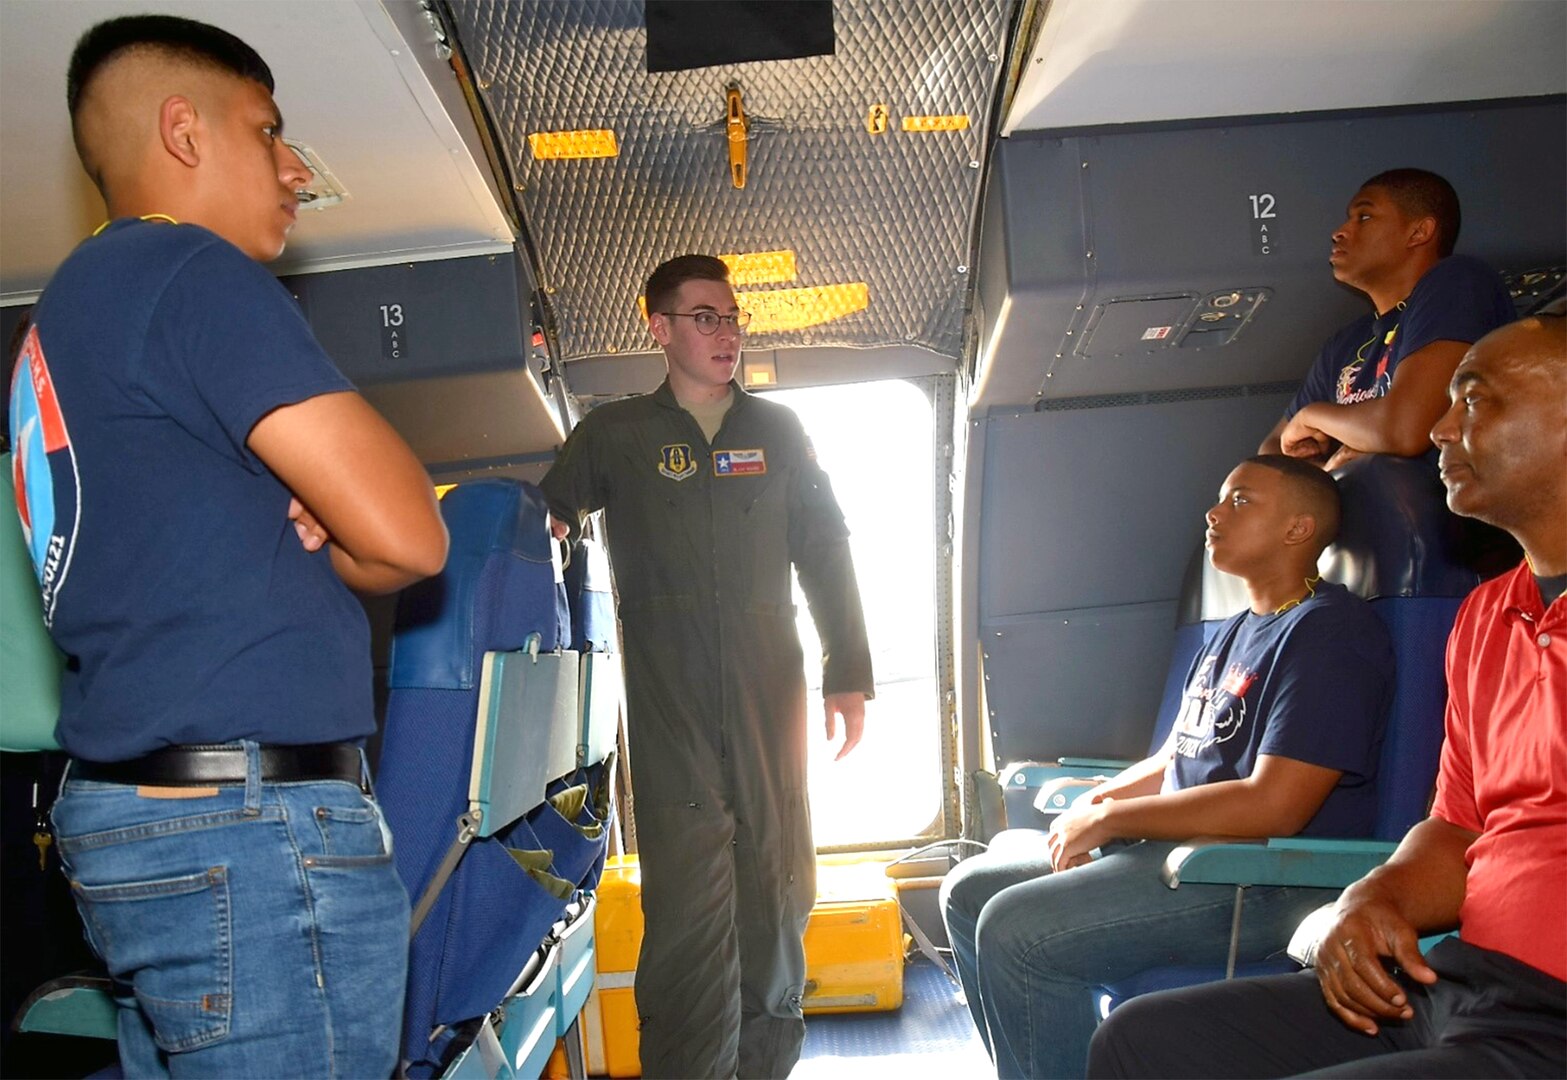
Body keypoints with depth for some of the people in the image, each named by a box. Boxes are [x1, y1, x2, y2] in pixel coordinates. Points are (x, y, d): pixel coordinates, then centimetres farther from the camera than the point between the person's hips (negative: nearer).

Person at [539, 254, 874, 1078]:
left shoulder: (777, 430, 13)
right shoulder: (614, 434, 8)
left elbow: (826, 554, 13)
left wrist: (848, 676, 9)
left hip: (770, 692, 2)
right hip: (667, 706, -2)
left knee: (776, 882, 8)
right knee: (686, 895, -5)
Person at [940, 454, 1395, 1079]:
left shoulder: (1328, 631, -13)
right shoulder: (1232, 635, 19)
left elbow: (1273, 807, -22)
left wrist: (1110, 820, -14)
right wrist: (1096, 802, 3)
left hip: (1271, 882, -10)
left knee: (1015, 930, -26)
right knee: (969, 892, 6)